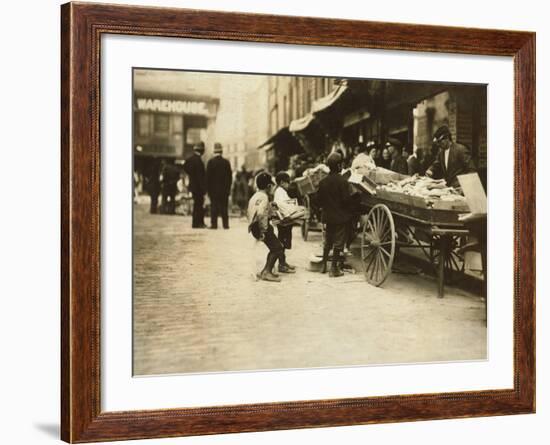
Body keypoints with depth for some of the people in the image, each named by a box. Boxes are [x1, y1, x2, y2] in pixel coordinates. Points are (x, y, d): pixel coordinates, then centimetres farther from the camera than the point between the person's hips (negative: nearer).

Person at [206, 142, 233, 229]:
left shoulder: (211, 162, -6)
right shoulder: (226, 162, 0)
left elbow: (208, 176, -4)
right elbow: (230, 176, 2)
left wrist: (208, 188, 3)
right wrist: (228, 188, 9)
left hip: (213, 188, -2)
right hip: (224, 189, 2)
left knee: (214, 206, 1)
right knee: (224, 206, 5)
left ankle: (214, 224, -3)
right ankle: (225, 224, 4)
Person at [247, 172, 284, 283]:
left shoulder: (255, 196, 16)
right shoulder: (263, 197, -16)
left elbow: (248, 213, 20)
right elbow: (261, 214, -30)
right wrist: (263, 231, -27)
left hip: (254, 227, 10)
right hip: (261, 227, -10)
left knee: (275, 248, 15)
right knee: (277, 248, -6)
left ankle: (265, 272, 16)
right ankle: (267, 272, -9)